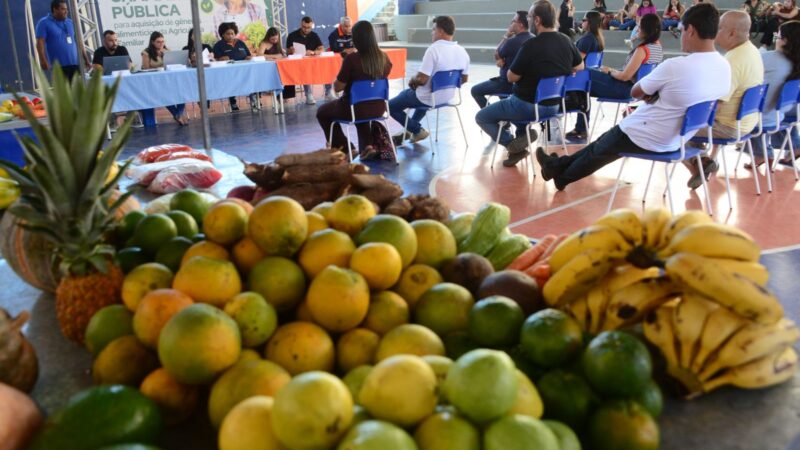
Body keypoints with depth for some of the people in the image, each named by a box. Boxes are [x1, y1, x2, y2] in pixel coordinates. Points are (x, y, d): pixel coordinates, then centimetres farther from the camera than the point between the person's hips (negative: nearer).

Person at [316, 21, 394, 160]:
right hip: (378, 109, 5)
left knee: (322, 112, 23)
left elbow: (337, 87, -13)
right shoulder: (383, 57, -6)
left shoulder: (351, 58, -21)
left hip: (355, 108, -5)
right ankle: (368, 146, 26)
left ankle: (343, 147, 22)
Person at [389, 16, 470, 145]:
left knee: (391, 106, 10)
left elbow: (422, 80, -28)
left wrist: (412, 80, -5)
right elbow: (464, 79, 8)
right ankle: (410, 130, 38)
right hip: (448, 97, 8)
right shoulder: (462, 51, -3)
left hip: (428, 99, -8)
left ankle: (417, 130, 10)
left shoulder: (434, 49, -26)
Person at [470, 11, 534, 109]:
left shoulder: (513, 41, -26)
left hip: (510, 83, -9)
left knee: (475, 91, 0)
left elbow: (496, 55, -6)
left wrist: (506, 36, -3)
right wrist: (500, 60, -6)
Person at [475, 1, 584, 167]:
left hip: (529, 106, -7)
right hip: (555, 105, 7)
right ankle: (524, 132, 12)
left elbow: (511, 77, -12)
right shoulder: (566, 41, -3)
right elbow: (580, 67, 14)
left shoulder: (531, 45, -23)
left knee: (481, 117, 8)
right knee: (512, 101, 35)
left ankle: (515, 146, -5)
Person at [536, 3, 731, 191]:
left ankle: (560, 173, 44)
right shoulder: (724, 67, -4)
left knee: (599, 150, 21)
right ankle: (561, 166, 41)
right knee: (603, 144, 26)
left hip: (648, 138, -8)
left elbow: (635, 92, -12)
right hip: (679, 139, 8)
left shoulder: (675, 66, -27)